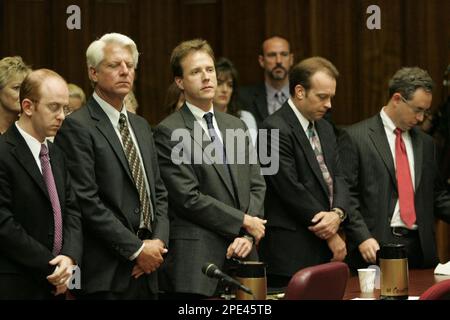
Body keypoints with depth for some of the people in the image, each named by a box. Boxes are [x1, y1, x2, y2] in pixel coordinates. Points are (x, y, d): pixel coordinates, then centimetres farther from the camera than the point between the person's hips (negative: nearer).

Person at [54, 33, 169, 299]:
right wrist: (136, 249, -14)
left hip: (147, 268, 7)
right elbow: (87, 201, -15)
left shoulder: (141, 126, 17)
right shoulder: (77, 127, -8)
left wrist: (159, 241, -1)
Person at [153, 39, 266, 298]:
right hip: (197, 259, -6)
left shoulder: (236, 126, 16)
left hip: (241, 254, 6)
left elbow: (257, 186, 12)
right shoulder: (169, 132, -5)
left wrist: (248, 235, -4)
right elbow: (189, 199, -12)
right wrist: (244, 222, -8)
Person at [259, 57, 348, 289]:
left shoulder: (325, 129, 17)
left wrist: (337, 213, -10)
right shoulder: (276, 129, -11)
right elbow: (291, 189, -15)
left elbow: (337, 178, 13)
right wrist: (330, 234, -9)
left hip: (324, 249, 8)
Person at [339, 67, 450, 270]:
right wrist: (363, 238, -16)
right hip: (376, 248, -5)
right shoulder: (355, 137, -2)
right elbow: (345, 195, -7)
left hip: (420, 248, 5)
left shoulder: (425, 142, 16)